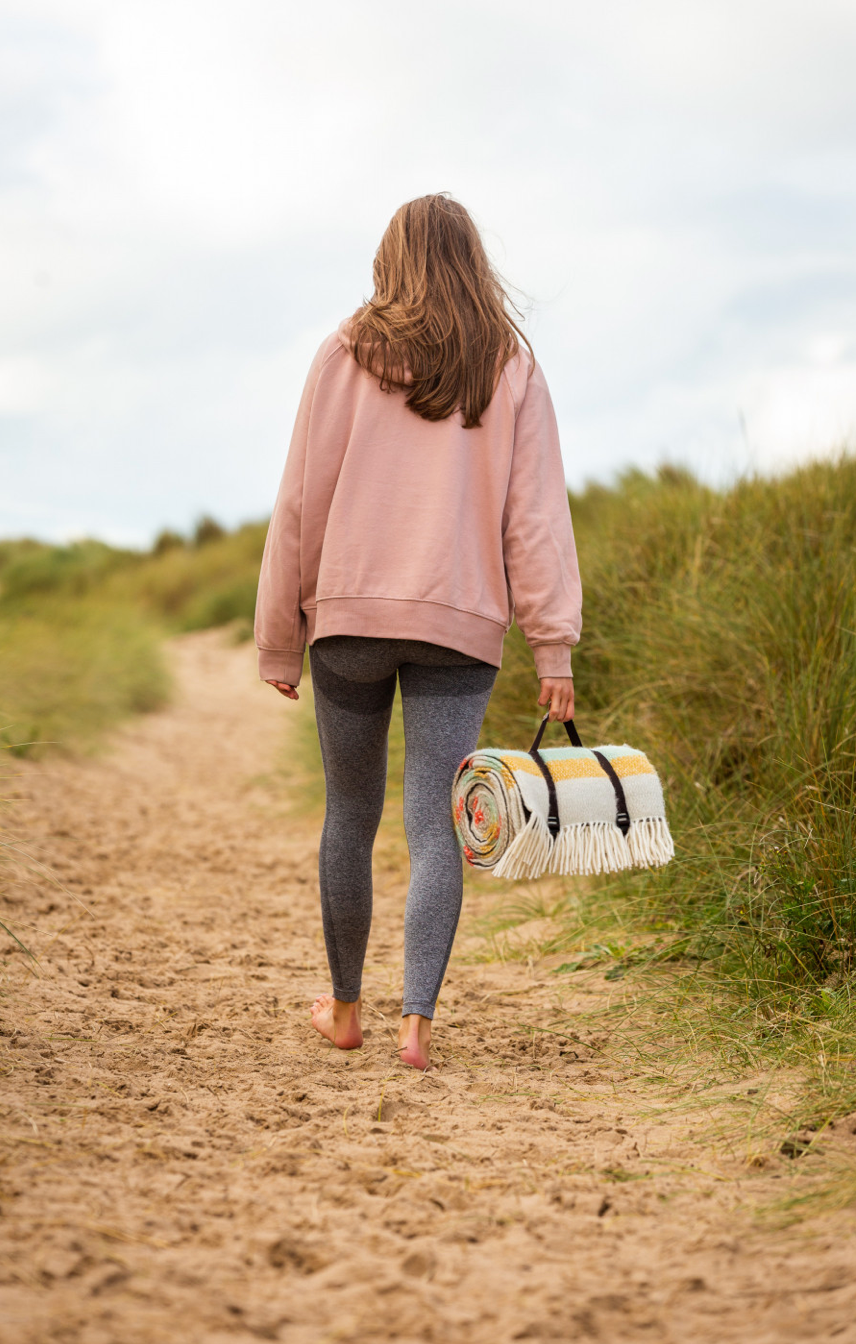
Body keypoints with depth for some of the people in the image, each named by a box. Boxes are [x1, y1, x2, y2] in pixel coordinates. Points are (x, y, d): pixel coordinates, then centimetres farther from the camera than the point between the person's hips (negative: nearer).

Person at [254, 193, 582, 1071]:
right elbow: (536, 513, -1)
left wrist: (280, 637, 7)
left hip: (350, 612, 0)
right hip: (461, 625, 0)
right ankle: (418, 1017, -10)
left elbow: (302, 500, 1)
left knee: (349, 817, 14)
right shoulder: (511, 369, 4)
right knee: (435, 825, 1)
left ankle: (344, 1009, 27)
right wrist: (554, 646, -1)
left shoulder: (346, 356, 2)